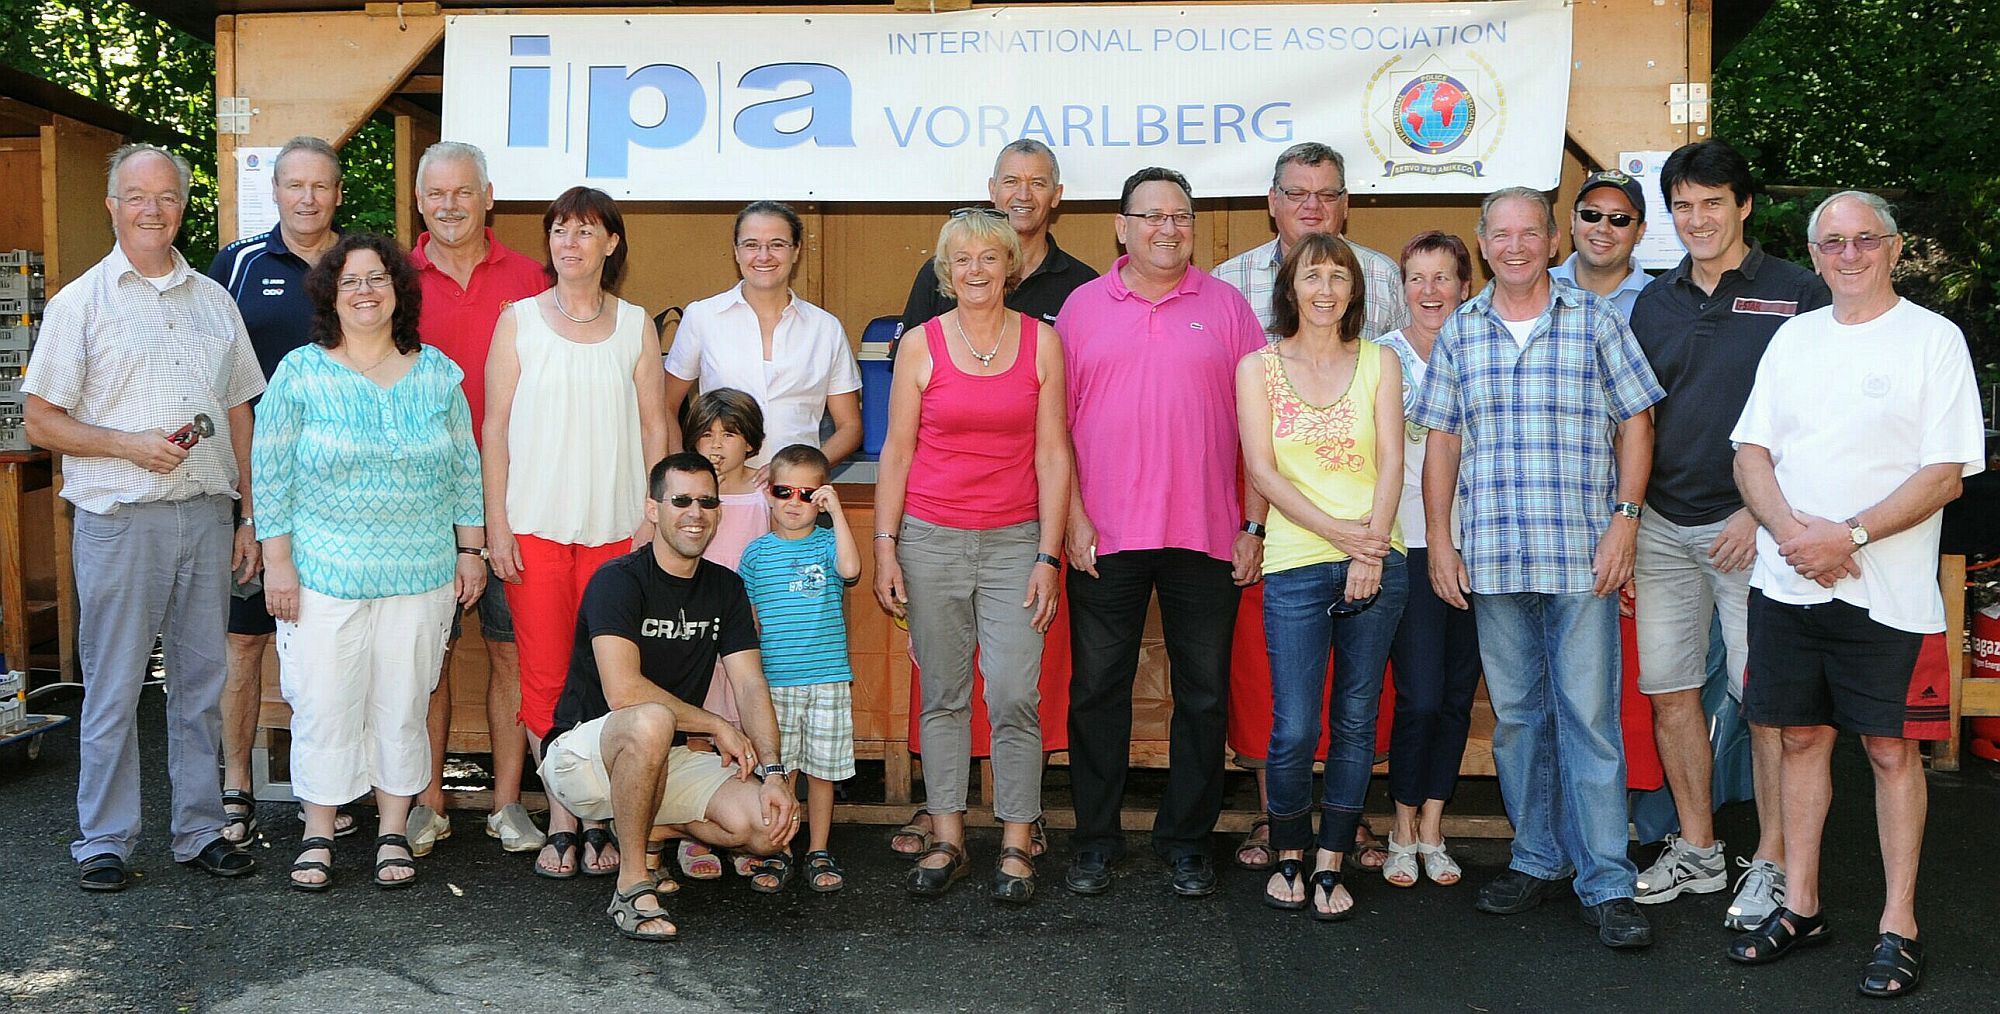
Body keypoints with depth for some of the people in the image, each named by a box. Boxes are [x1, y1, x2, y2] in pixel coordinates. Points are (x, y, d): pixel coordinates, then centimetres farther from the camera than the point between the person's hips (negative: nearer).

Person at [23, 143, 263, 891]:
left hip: (207, 517, 4)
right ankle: (103, 842, 14)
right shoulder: (80, 302, 1)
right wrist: (132, 446, -16)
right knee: (113, 688, 2)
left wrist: (249, 518, 9)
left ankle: (201, 829, 18)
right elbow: (41, 421, -1)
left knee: (202, 681, 8)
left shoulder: (214, 300, 13)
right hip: (120, 521, -3)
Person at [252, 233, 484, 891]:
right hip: (323, 576, -1)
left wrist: (471, 550, 7)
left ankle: (394, 834, 20)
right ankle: (318, 836, 17)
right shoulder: (301, 373, -1)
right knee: (323, 706, 2)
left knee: (402, 708, 7)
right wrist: (277, 562, -5)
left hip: (420, 576, 2)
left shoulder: (437, 374, 6)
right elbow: (270, 475, 0)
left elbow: (465, 469, 11)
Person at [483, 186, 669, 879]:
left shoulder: (635, 326, 8)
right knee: (545, 676, 0)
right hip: (535, 528, 0)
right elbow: (495, 429, 4)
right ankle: (562, 824, 9)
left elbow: (653, 427, 8)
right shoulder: (519, 321, 6)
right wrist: (496, 524, -2)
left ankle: (601, 821, 11)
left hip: (616, 528, 1)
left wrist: (652, 518, 0)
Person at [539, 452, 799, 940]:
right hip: (581, 752, -6)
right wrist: (717, 727, -18)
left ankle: (649, 827, 13)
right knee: (651, 721, -41)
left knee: (770, 826, -16)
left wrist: (773, 773, -16)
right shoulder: (618, 580, -15)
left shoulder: (725, 589, 6)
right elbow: (623, 691, -27)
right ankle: (631, 886, -23)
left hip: (667, 760, 7)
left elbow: (752, 687, -1)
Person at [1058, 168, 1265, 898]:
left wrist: (1254, 525, -2)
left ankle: (1186, 840, 22)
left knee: (1203, 695, 7)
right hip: (1104, 536, 0)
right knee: (1097, 691, 6)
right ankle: (1096, 840, 20)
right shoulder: (1083, 306, 6)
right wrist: (1073, 518, -4)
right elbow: (1059, 424, 4)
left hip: (1206, 535, 0)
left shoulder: (1225, 306, 6)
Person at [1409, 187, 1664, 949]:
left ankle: (1605, 882, 5)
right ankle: (1537, 858, 23)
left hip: (1583, 554, -3)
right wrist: (1438, 540, 5)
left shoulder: (1596, 321, 3)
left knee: (1589, 714, -2)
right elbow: (1440, 440, 11)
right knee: (1515, 715, 10)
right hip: (1491, 558, 3)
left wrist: (1624, 520, -6)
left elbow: (1634, 424, 3)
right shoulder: (1459, 332, 10)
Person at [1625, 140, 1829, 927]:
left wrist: (1762, 513, -13)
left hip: (1752, 524, -5)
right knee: (1668, 690, 8)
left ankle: (1772, 863, 11)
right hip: (1664, 526, 5)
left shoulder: (1797, 294, -2)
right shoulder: (1654, 302, 12)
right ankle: (1697, 851, 22)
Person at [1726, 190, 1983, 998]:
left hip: (1883, 590, -4)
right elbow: (1751, 452, 9)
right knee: (1802, 738, 11)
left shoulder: (1933, 339, -2)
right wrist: (1789, 529, -9)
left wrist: (1849, 536, -18)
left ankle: (1898, 925, 13)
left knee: (1889, 748, 2)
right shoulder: (1793, 336, 13)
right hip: (1786, 581, 4)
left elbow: (1945, 475, -8)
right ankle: (1800, 906, 22)